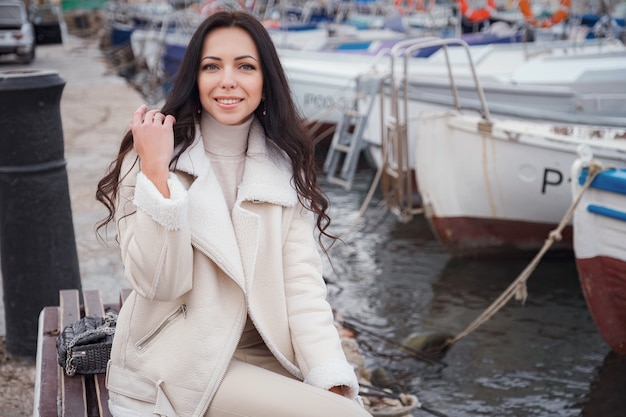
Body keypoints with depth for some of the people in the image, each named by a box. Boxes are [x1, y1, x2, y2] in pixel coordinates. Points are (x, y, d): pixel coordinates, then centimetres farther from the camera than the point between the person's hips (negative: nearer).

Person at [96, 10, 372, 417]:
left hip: (264, 355, 4)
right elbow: (159, 283, -14)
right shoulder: (149, 157, -7)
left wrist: (333, 382, -16)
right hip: (177, 367, -4)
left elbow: (302, 282, -4)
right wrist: (156, 173, -23)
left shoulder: (286, 165, 4)